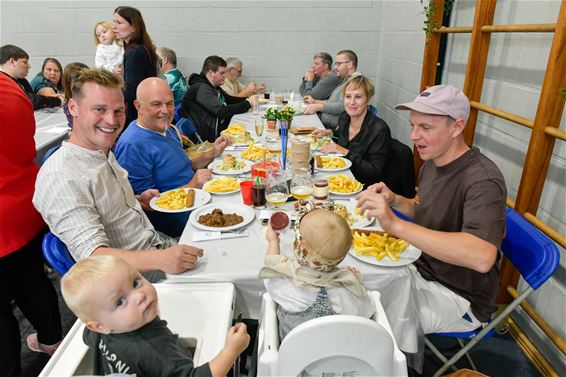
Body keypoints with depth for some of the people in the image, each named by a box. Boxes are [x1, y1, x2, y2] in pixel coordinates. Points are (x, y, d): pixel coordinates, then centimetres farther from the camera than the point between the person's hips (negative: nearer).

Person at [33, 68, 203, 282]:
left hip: (158, 244, 9)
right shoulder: (61, 177, -22)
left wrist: (137, 201, 5)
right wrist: (160, 259, -42)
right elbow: (92, 255, -29)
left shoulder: (103, 152, 8)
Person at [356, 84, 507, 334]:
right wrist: (394, 200, -4)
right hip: (423, 270, 8)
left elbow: (482, 256, -42)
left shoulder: (483, 180, -27)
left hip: (459, 296, -8)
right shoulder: (431, 163, 1)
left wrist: (395, 224, -46)